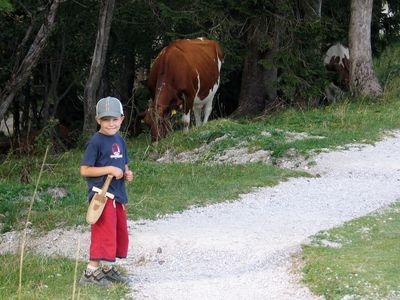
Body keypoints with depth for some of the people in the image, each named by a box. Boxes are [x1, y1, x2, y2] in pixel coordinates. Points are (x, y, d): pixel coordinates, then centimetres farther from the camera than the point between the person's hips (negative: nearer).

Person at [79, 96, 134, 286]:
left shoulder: (119, 140, 12)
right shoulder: (95, 142, -12)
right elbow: (84, 170, -15)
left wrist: (127, 173, 1)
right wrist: (109, 170, -19)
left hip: (118, 194, 8)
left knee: (120, 231, 15)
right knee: (104, 232, -10)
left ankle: (108, 268, 28)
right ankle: (91, 272, -5)